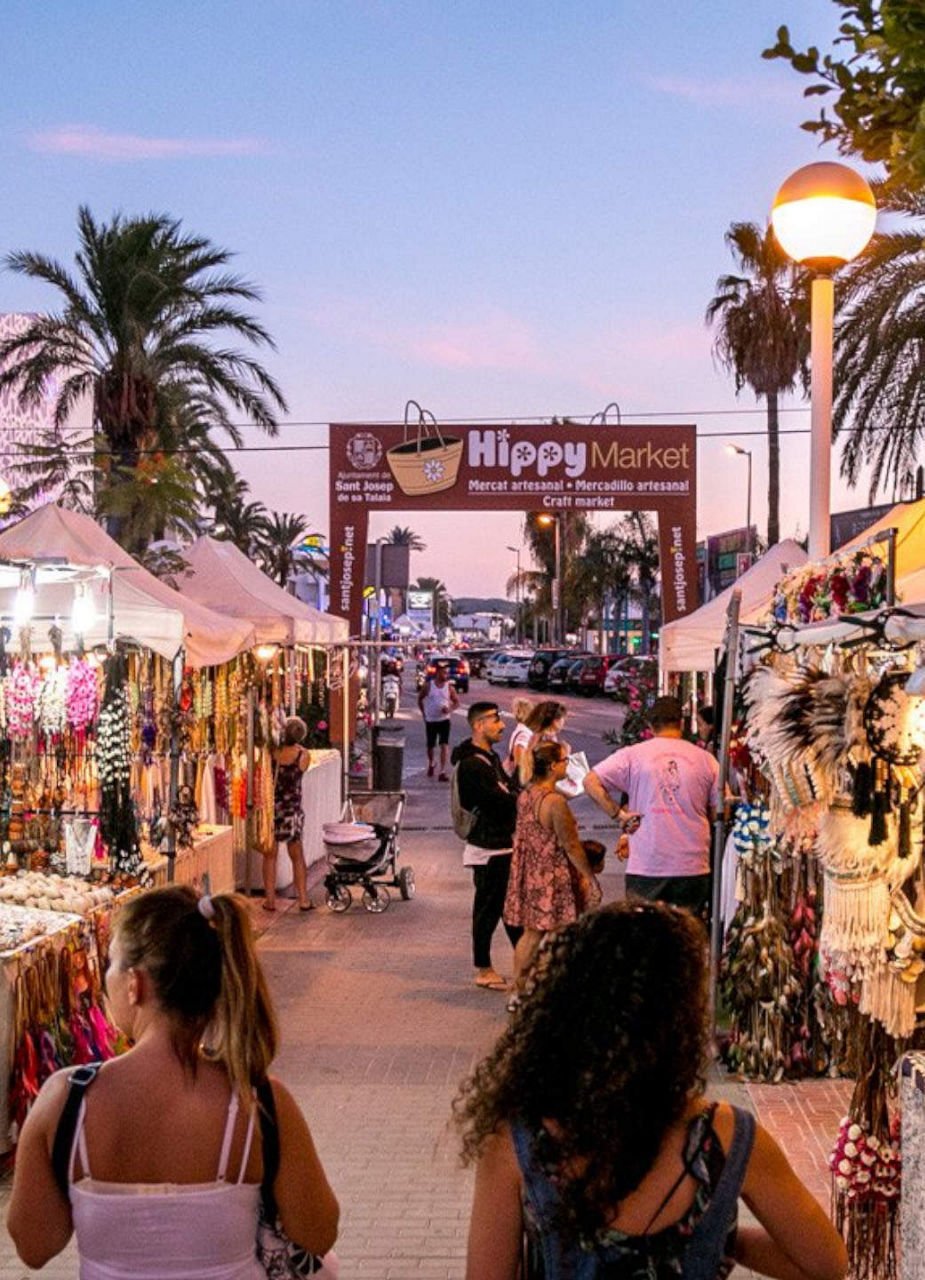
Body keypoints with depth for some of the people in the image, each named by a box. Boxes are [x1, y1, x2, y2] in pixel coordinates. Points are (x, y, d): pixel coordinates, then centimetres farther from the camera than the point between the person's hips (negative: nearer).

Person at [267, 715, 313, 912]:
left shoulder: (272, 753, -15)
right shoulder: (304, 756, -13)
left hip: (271, 808, 0)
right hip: (292, 810, 1)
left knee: (270, 856, 12)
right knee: (297, 857, 14)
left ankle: (270, 899, 13)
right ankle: (303, 900, 16)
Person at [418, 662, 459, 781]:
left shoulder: (449, 687, -2)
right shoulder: (428, 685, -3)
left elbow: (456, 702, 4)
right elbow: (420, 699, 9)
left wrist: (450, 709, -16)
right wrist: (424, 713, 6)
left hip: (444, 719, -1)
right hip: (430, 720, 1)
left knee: (444, 745, -12)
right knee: (430, 746, 12)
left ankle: (443, 772, -11)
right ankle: (431, 764, 40)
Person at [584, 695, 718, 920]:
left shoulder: (633, 754, 0)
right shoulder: (705, 759, 3)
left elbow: (591, 782, -5)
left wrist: (619, 813, -1)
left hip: (646, 867, -1)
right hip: (694, 865, 1)